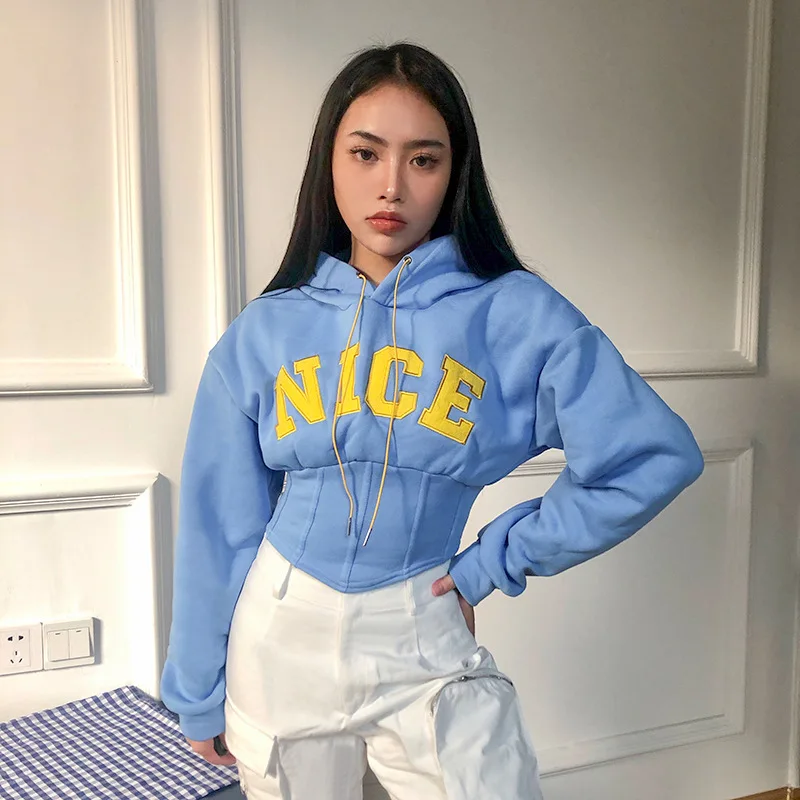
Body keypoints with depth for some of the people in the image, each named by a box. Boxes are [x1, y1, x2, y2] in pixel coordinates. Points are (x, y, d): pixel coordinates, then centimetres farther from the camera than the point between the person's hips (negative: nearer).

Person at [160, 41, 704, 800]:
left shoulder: (517, 316, -11)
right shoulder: (262, 332, -5)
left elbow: (656, 457, -10)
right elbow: (221, 526, 1)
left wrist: (496, 559, -7)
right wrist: (200, 695, 8)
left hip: (422, 641, -1)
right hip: (279, 640, 2)